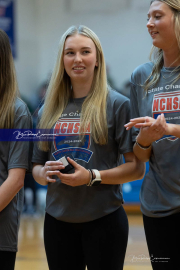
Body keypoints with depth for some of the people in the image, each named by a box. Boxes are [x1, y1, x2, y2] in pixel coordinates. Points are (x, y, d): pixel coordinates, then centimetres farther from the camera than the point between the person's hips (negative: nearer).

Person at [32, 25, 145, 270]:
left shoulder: (117, 105, -4)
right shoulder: (49, 110, 10)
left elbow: (136, 168, -7)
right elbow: (36, 168, 15)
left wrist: (92, 176, -18)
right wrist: (44, 173, -7)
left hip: (104, 220, -4)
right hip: (57, 221, 4)